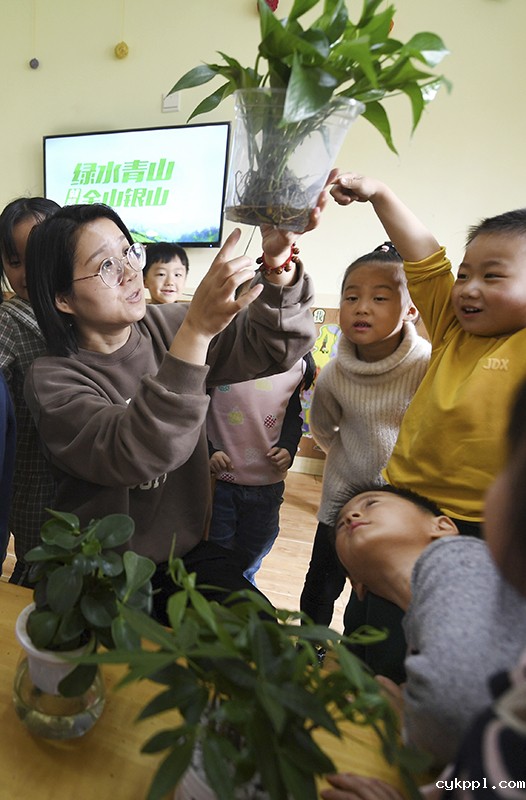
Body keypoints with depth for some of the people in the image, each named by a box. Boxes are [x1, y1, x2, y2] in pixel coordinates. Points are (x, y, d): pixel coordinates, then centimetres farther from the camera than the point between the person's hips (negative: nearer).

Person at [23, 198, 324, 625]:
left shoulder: (165, 326, -5)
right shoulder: (52, 380, -15)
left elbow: (272, 345, -12)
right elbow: (135, 454, -34)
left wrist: (279, 268, -30)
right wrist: (196, 332, -42)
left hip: (187, 552, 3)